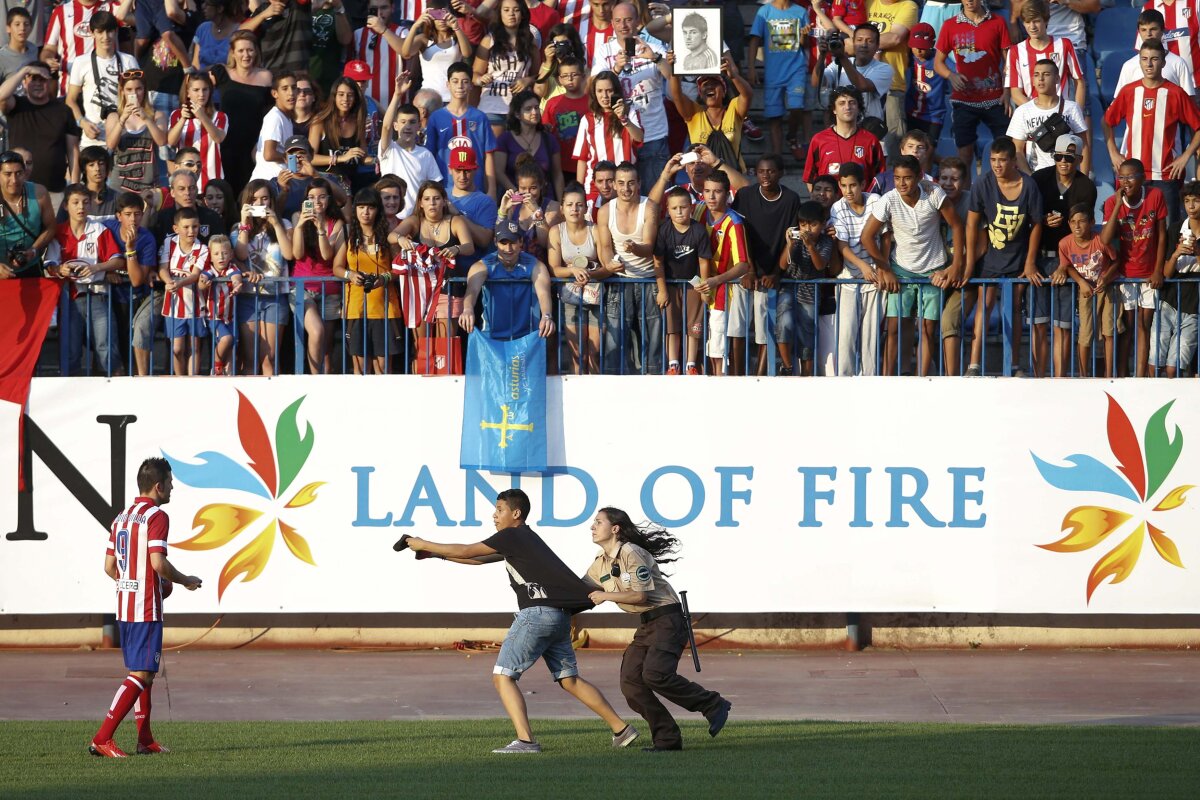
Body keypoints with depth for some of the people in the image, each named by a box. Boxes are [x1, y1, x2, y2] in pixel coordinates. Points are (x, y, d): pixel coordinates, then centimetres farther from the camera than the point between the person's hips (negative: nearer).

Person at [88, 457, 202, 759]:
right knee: (141, 675, -8)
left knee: (142, 673, 17)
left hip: (124, 606, 9)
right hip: (146, 609, -9)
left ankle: (145, 739, 20)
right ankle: (102, 739, -15)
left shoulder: (121, 518, 13)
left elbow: (109, 566, 14)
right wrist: (186, 581, -5)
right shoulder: (156, 516, -12)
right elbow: (158, 562, -21)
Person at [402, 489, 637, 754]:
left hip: (539, 611, -9)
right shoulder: (524, 539, 25)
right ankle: (621, 729, 10)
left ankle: (525, 740, -19)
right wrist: (437, 554, 25)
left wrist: (425, 545, 9)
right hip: (559, 615, 9)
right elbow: (479, 559, 30)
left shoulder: (512, 536, -2)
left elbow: (466, 552, -1)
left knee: (503, 676, -6)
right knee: (569, 680, 13)